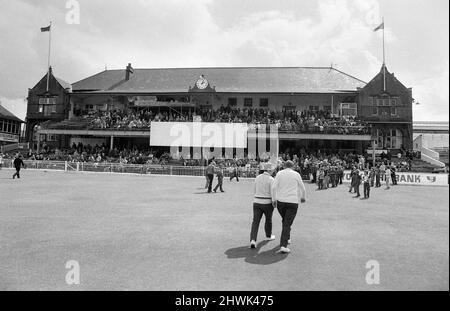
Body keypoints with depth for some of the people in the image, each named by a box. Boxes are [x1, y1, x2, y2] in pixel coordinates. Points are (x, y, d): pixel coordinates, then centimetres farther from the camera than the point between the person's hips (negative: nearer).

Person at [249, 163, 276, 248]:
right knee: (268, 219, 20)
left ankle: (253, 240, -15)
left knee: (255, 221, 0)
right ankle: (268, 236, 40)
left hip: (257, 202, 3)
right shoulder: (271, 179, -10)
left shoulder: (257, 178, 6)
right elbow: (273, 192, -14)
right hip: (267, 203, -3)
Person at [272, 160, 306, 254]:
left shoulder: (279, 173, 4)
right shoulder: (296, 174, 2)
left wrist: (274, 199, 4)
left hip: (280, 201, 2)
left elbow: (274, 187, -5)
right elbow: (302, 188, 9)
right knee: (287, 224, -2)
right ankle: (283, 246, -11)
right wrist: (303, 197, 27)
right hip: (293, 202, -2)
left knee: (285, 220, 25)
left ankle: (287, 238, 41)